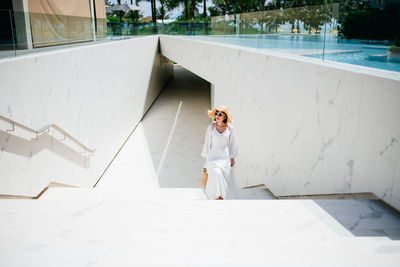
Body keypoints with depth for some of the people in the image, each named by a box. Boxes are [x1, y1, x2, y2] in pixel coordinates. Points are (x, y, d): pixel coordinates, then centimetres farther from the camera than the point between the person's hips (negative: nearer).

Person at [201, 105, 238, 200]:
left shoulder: (230, 128, -4)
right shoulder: (211, 127, -5)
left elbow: (232, 143, 6)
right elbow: (207, 143, 3)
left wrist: (232, 158, 9)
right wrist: (207, 157, 6)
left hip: (225, 157, 1)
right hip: (213, 156, -1)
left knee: (224, 176, -1)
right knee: (217, 173, -23)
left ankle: (221, 195, 23)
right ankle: (217, 196, -12)